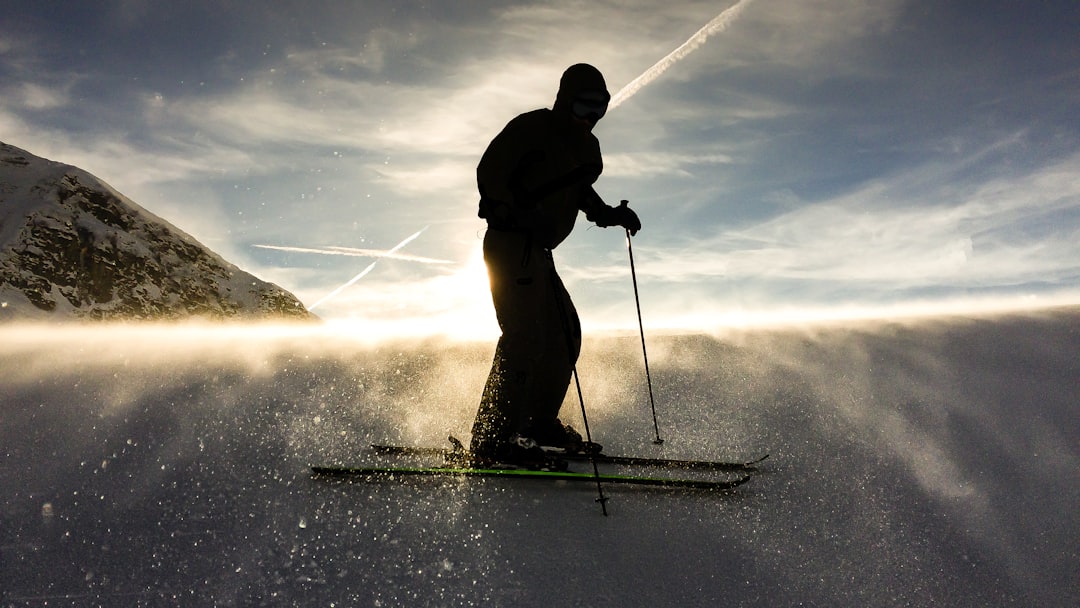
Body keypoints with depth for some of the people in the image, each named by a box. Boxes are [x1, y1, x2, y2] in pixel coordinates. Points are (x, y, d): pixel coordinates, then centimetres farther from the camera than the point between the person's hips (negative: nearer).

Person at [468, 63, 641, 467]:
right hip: (510, 245, -9)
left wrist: (609, 214, 11)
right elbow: (489, 173, -14)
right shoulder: (530, 128, -7)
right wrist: (524, 214, -29)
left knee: (565, 333, 9)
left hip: (537, 251, 9)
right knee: (525, 335, -18)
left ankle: (539, 421, 22)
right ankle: (492, 440, -15)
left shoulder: (586, 148, 17)